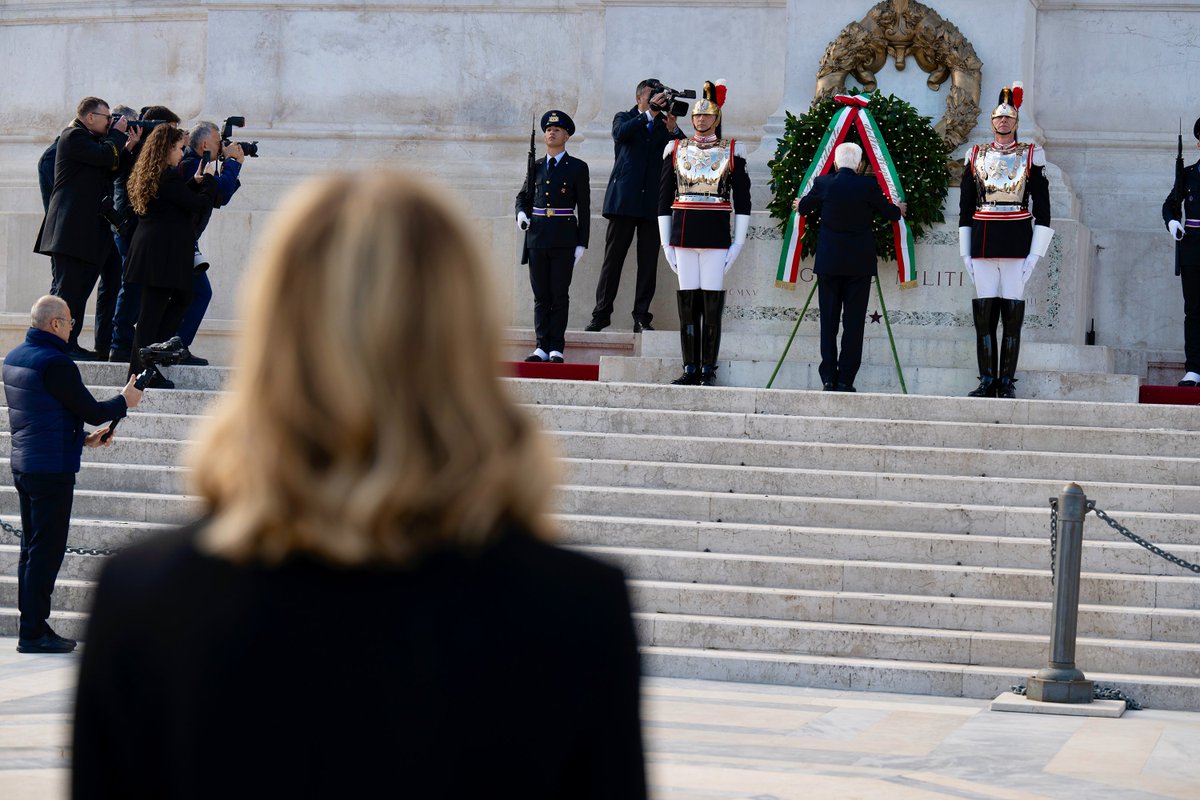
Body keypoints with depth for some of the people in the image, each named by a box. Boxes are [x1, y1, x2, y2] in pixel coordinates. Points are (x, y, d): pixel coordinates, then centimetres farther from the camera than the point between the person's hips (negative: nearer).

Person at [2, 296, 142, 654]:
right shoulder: (55, 363, -19)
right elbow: (91, 410, -15)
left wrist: (84, 438, 21)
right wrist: (124, 401, 4)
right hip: (53, 470, -9)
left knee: (32, 548, 14)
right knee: (46, 551, -5)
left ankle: (32, 627, 18)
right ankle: (34, 633, -3)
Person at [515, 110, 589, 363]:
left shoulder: (577, 168, 3)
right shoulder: (536, 167, 13)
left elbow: (584, 209, 1)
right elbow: (523, 196, 23)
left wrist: (581, 244, -5)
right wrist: (521, 214, -1)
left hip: (563, 239, -3)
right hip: (537, 236, 3)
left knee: (560, 294, -2)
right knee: (541, 295, 3)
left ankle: (556, 348, 1)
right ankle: (542, 347, 5)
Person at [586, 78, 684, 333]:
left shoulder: (664, 124, 14)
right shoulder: (624, 118, 10)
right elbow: (620, 133, -13)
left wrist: (673, 129, -12)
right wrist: (649, 114, -18)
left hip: (652, 202, 2)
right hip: (625, 199, -2)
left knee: (648, 262, 0)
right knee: (613, 258, 0)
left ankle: (641, 317, 3)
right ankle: (602, 313, 5)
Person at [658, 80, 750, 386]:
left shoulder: (732, 152, 6)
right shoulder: (676, 149, 11)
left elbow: (742, 201, 5)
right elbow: (664, 199, 12)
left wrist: (738, 243, -1)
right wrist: (666, 242, 7)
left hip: (716, 235, -2)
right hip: (683, 232, 2)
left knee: (712, 303, -3)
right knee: (687, 301, 2)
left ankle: (709, 369, 2)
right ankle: (690, 369, 6)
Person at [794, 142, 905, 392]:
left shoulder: (823, 183, -5)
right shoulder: (868, 186, -7)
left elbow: (804, 207, 14)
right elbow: (890, 213, 7)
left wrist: (800, 205, 39)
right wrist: (900, 209, 31)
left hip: (828, 262, 1)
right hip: (859, 263, -1)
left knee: (828, 320, 6)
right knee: (854, 322, 2)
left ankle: (829, 378, 2)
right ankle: (845, 379, -1)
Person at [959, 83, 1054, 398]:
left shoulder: (1031, 155, 6)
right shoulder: (976, 156, 12)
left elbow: (1042, 207, 3)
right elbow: (965, 208, 13)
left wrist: (1035, 255, -4)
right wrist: (965, 254, 6)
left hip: (1017, 242, -2)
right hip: (983, 242, 2)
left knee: (1013, 316, -2)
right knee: (984, 315, 1)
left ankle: (1007, 382, 2)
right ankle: (987, 381, 5)